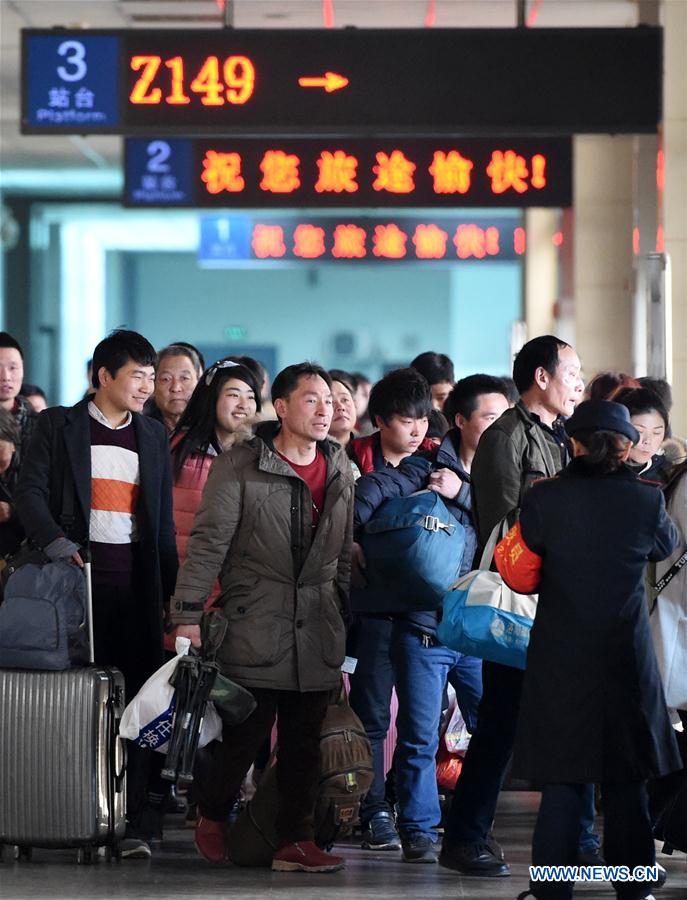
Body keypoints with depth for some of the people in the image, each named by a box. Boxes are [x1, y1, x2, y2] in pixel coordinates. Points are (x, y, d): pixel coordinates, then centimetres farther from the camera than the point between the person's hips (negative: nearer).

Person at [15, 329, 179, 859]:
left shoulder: (154, 436, 17)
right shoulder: (59, 425, 6)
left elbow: (163, 519, 16)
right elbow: (31, 491, -3)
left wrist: (171, 592, 9)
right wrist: (54, 538, -21)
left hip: (138, 586, 3)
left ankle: (140, 824, -4)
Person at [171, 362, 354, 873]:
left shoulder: (340, 471, 12)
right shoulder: (240, 467, -4)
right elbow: (208, 542, -7)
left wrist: (347, 620, 15)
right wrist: (189, 613, -12)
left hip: (318, 631, 5)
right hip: (254, 626, -5)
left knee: (305, 740, 4)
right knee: (245, 732, -3)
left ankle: (296, 841, 10)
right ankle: (212, 816, 21)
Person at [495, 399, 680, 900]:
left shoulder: (545, 498, -9)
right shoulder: (646, 500, -8)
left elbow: (523, 569, 1)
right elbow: (667, 545, 13)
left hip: (560, 657, 0)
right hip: (627, 659, 0)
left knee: (562, 781, 5)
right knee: (628, 782, 10)